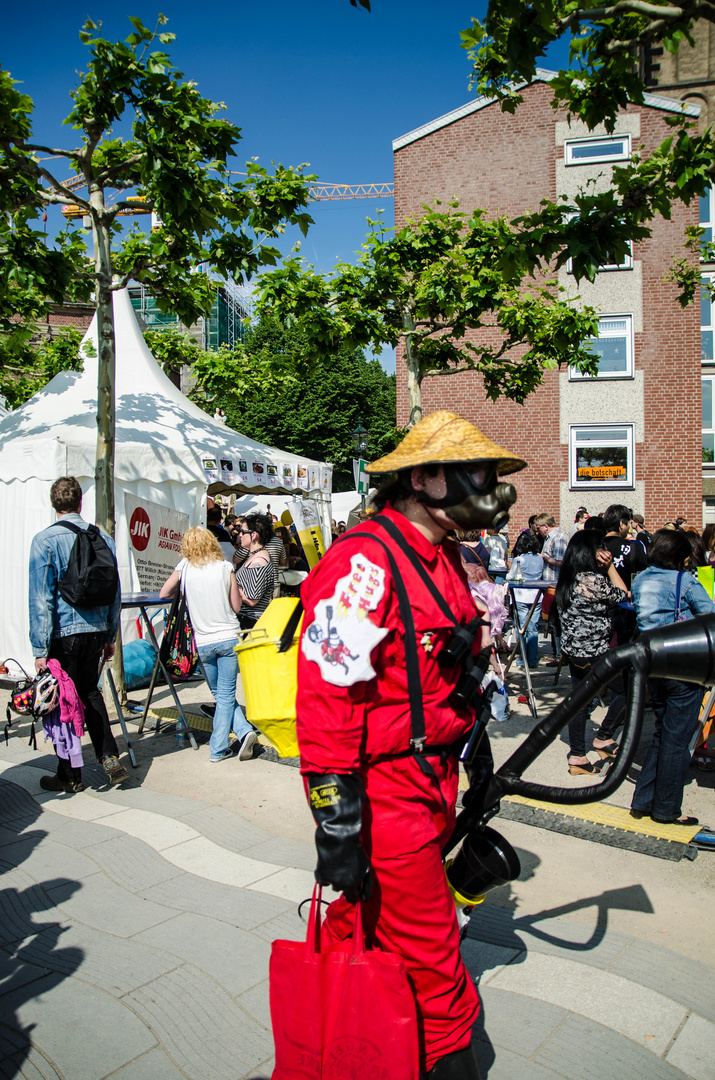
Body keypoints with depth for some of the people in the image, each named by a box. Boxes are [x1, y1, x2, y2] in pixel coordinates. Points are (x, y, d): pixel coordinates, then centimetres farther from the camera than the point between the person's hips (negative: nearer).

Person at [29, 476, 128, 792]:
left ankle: (70, 776, 19)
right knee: (89, 691, 22)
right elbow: (115, 593, 9)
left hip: (63, 632, -4)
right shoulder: (103, 538, 4)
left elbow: (40, 597, -12)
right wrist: (110, 637, 18)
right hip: (96, 630, 5)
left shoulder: (45, 540, -9)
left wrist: (40, 648, -10)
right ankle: (109, 757, 15)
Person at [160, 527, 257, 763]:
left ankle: (244, 730, 2)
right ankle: (218, 748, -1)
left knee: (220, 694, 14)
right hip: (229, 637, 0)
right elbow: (236, 606, 0)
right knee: (226, 694, 4)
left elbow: (164, 594, 5)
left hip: (203, 643, 1)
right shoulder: (225, 567, -1)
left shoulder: (185, 567, -1)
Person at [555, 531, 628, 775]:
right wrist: (609, 565, -2)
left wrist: (604, 567, 2)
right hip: (594, 652, -8)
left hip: (572, 650, 8)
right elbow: (622, 594, -4)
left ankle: (577, 755, 18)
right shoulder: (593, 580, -21)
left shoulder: (567, 579, 4)